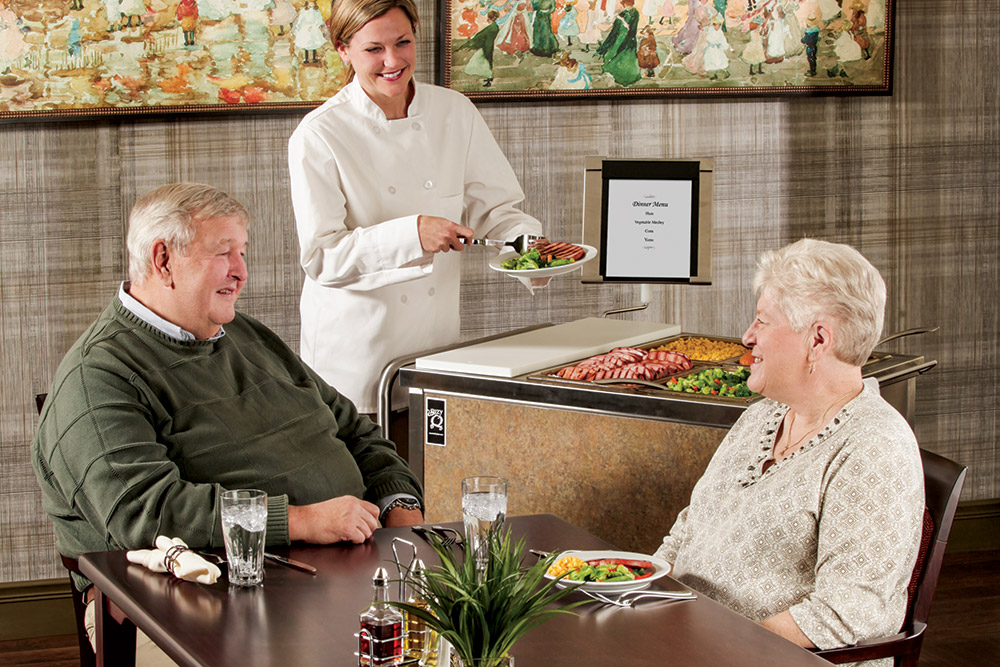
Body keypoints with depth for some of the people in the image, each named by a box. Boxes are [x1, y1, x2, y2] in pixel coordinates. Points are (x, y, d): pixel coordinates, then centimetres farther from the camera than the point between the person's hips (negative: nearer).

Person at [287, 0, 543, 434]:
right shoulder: (318, 137, -12)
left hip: (437, 339, 4)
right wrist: (412, 235, -29)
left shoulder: (454, 113, 1)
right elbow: (320, 257, -17)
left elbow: (493, 207, 7)